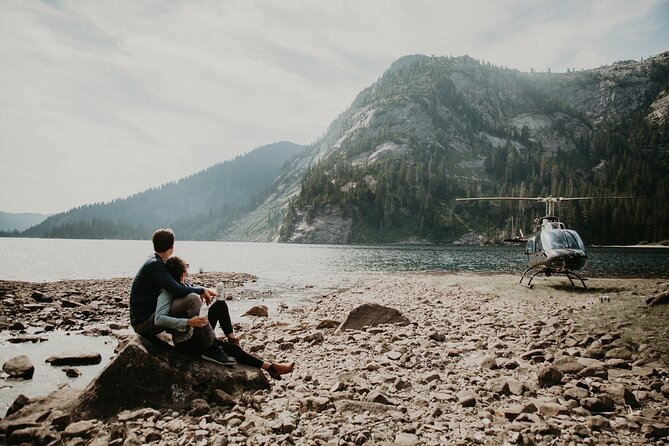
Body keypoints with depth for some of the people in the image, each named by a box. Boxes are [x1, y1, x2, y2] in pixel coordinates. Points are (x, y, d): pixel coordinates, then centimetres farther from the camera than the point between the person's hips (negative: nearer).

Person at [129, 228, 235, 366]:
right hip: (143, 322, -11)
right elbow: (177, 290, -27)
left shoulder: (156, 262, 13)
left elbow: (177, 284, 18)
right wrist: (201, 290, -11)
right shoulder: (155, 265, -18)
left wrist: (203, 290, 5)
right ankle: (211, 349, -20)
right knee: (192, 299, -25)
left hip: (151, 316, 11)